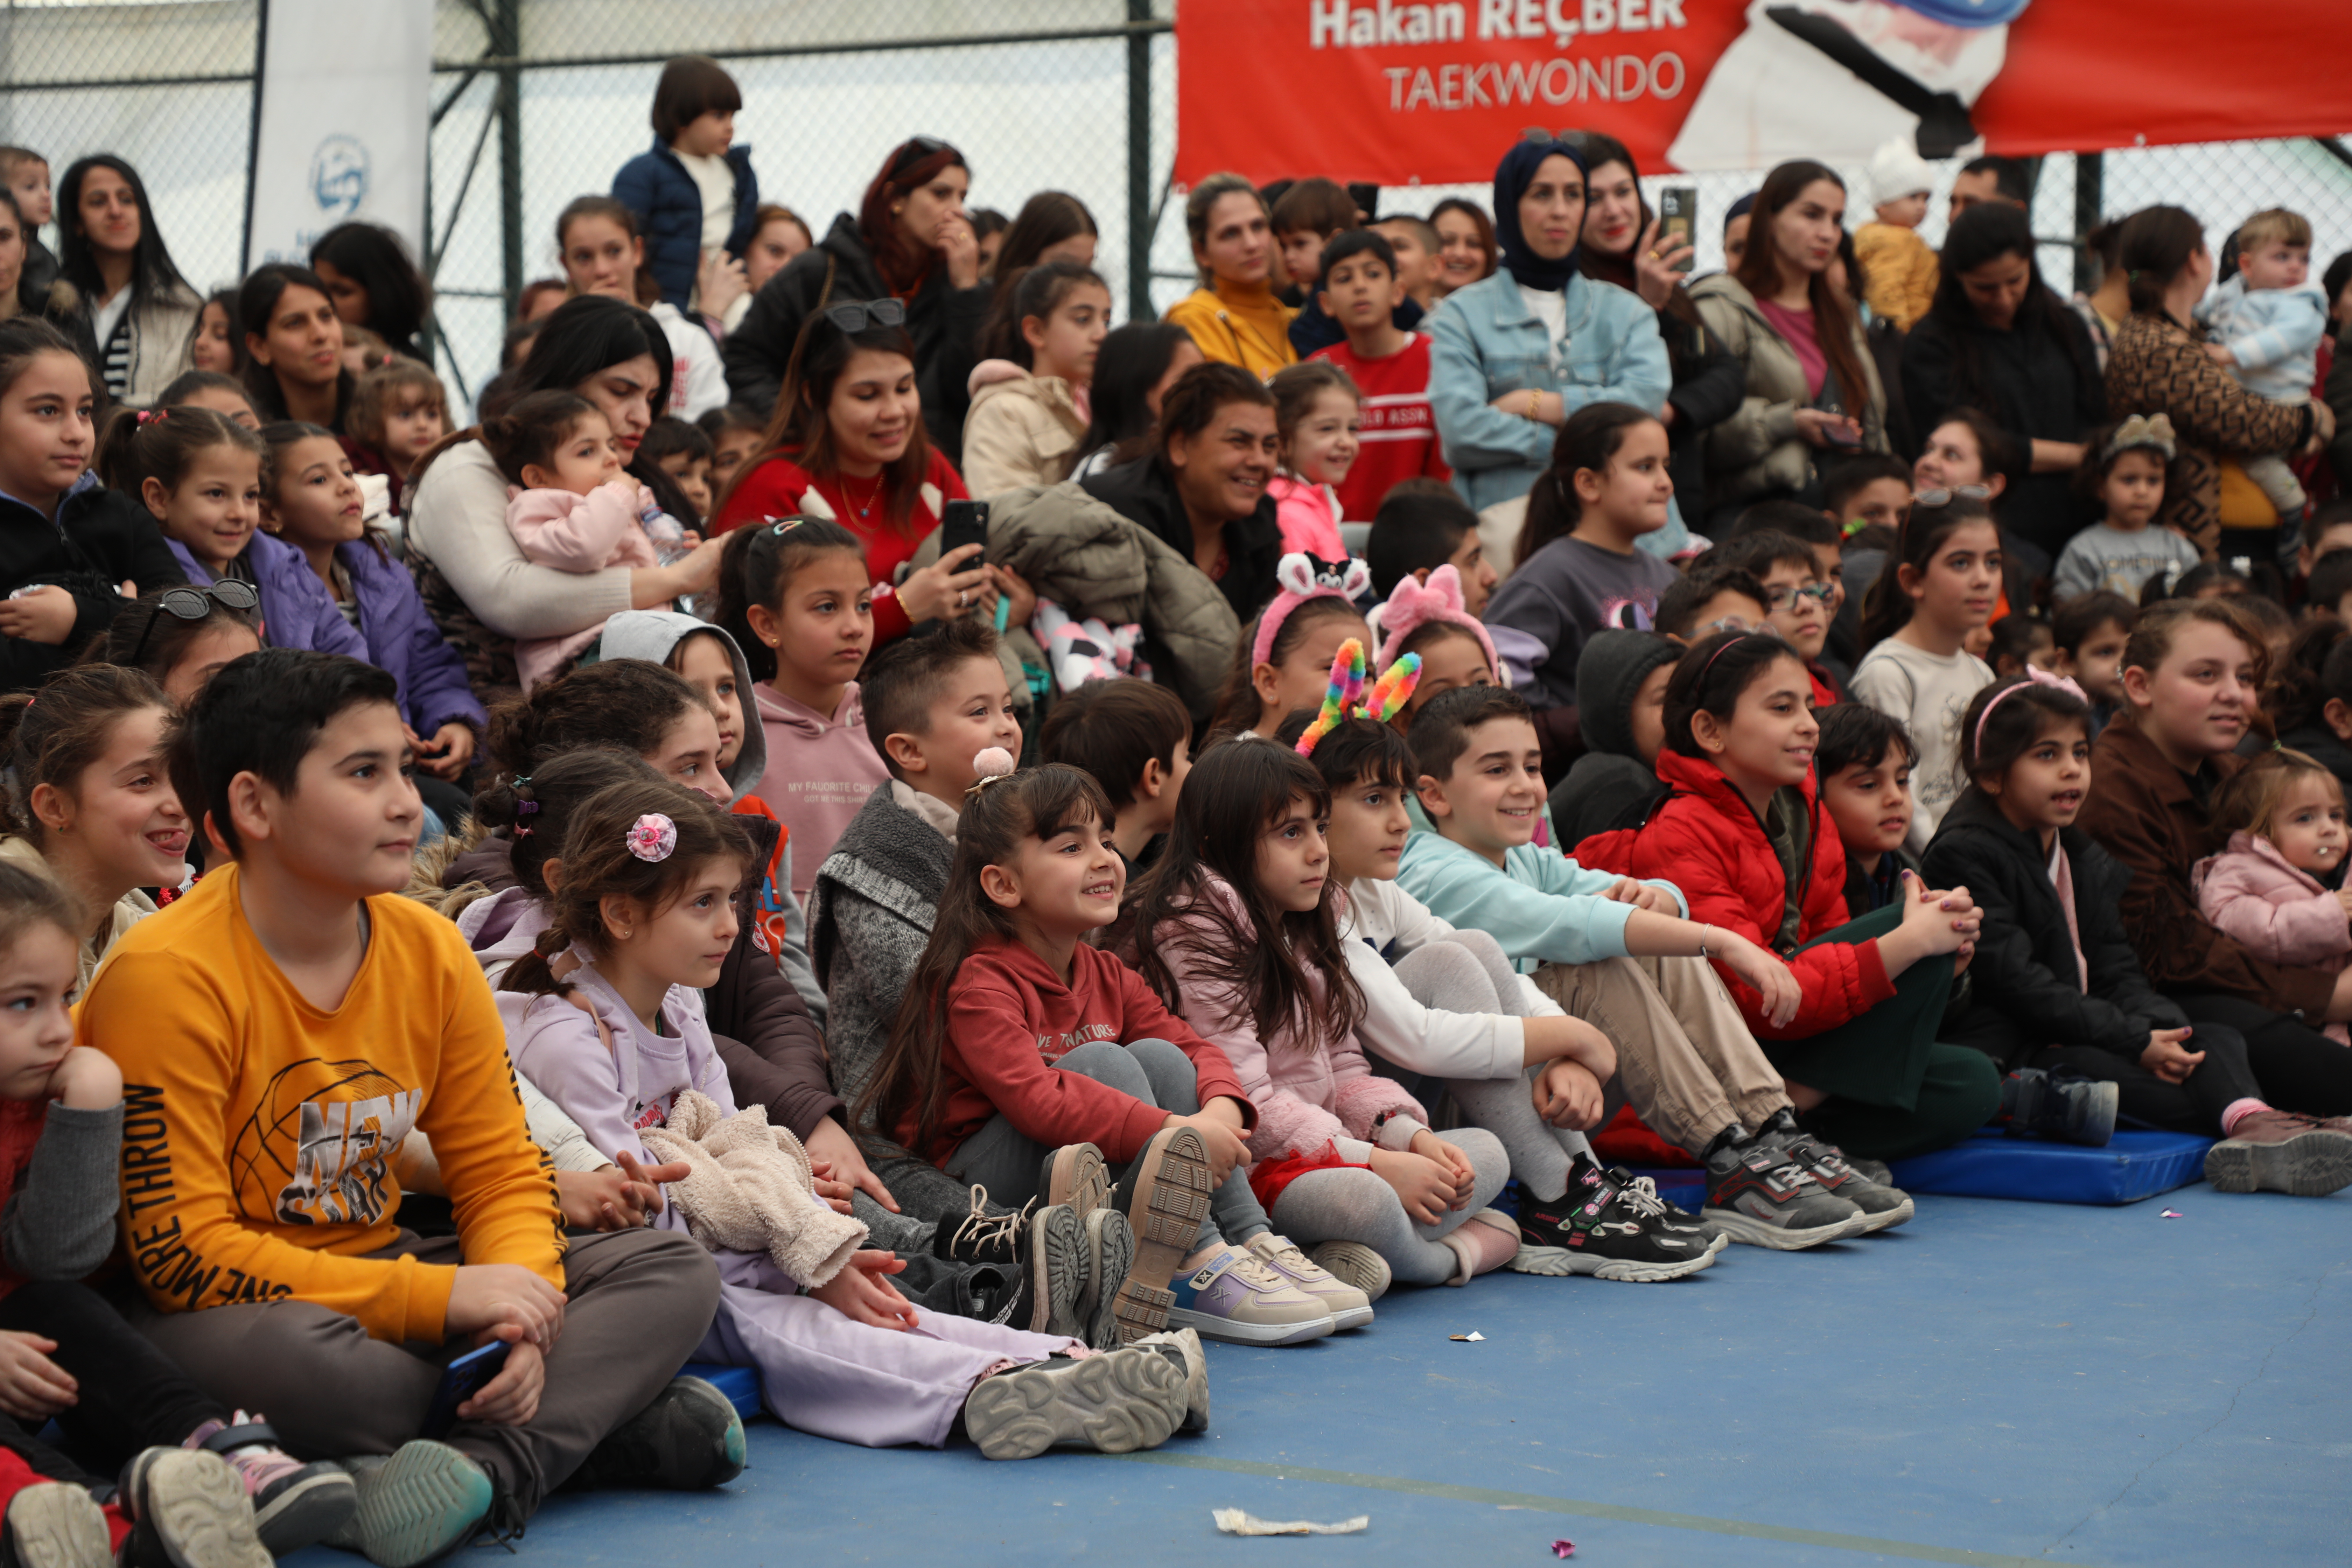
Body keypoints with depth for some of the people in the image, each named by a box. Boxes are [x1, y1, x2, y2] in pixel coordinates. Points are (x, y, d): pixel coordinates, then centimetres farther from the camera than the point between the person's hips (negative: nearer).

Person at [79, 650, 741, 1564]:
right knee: (321, 1366, -41)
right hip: (203, 1312, -7)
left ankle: (495, 1466, -32)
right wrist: (442, 1298, -25)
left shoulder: (430, 951, 1)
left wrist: (522, 1307, -19)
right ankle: (634, 1427, -20)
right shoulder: (167, 979, -19)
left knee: (673, 1276, -8)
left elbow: (503, 1172, 5)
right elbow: (181, 1250, -22)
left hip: (374, 1277, 7)